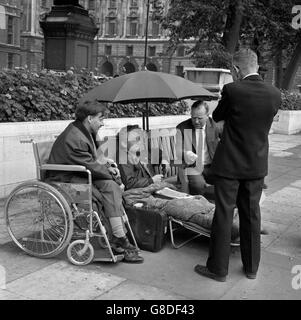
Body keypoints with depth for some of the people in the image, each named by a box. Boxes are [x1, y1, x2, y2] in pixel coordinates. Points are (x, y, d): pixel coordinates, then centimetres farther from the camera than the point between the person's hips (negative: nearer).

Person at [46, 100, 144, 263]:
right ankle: (120, 240, -20)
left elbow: (91, 160, 19)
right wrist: (109, 171, -9)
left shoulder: (87, 132, 11)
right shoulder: (74, 138, -22)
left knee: (113, 186, -9)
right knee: (109, 187, -23)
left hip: (80, 175, 10)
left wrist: (106, 167, 2)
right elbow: (90, 166, -21)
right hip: (65, 180, -10)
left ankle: (118, 237, -13)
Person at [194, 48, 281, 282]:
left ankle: (218, 269, 16)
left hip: (230, 164, -4)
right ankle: (251, 267, 28)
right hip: (257, 164, 4)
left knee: (223, 215, 6)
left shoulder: (232, 90, -17)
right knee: (251, 215, 16)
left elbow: (217, 117, -2)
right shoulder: (275, 94, -4)